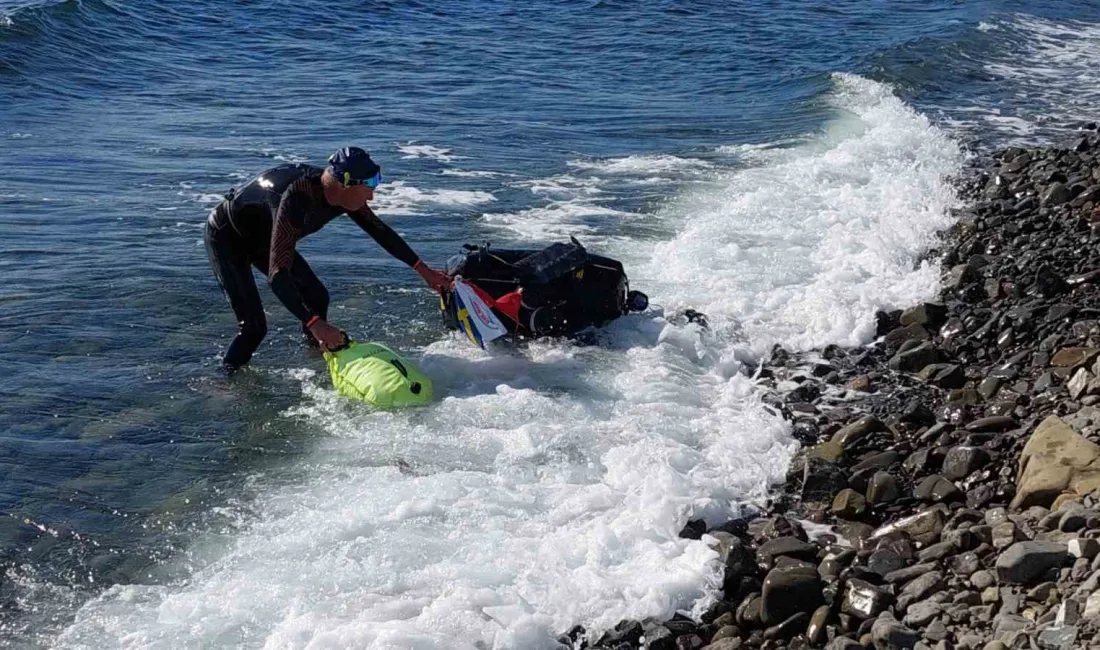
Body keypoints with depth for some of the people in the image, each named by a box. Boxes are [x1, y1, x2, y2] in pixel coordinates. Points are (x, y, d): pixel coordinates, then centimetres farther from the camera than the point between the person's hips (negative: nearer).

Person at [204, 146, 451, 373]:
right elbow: (277, 273, -45)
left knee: (317, 297, 8)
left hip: (262, 237, 8)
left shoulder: (343, 194, -18)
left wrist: (423, 269, 3)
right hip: (227, 236, -8)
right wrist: (314, 323, -51)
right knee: (253, 326, -16)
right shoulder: (297, 198, -41)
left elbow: (379, 231, 1)